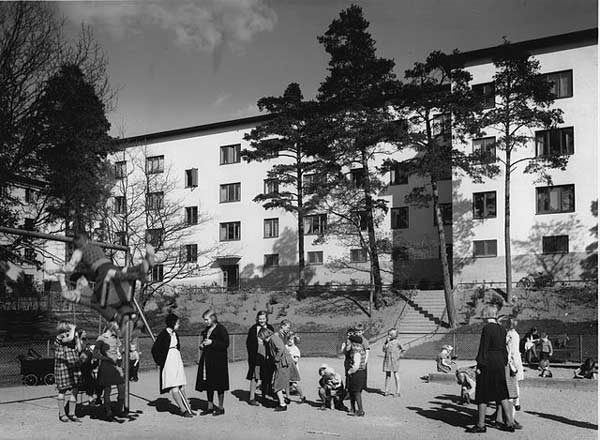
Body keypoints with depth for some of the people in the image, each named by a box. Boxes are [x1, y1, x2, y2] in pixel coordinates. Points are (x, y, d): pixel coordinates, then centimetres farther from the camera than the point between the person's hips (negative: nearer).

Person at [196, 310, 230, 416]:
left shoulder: (221, 329, -9)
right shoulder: (206, 330, 14)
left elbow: (226, 344, -16)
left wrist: (211, 343, -19)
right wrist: (202, 345, 4)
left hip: (218, 360, -7)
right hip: (207, 361, 7)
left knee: (219, 385, 0)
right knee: (208, 385, 10)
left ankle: (220, 407, 9)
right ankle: (210, 407, 19)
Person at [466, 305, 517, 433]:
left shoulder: (487, 328, -16)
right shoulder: (502, 329, 6)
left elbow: (483, 348, -16)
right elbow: (504, 349, 11)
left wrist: (479, 366, -12)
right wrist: (504, 363, 19)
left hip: (488, 364, -7)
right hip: (499, 364, 7)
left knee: (482, 395, 3)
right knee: (502, 394, 14)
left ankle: (481, 425, 10)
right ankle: (510, 423, 16)